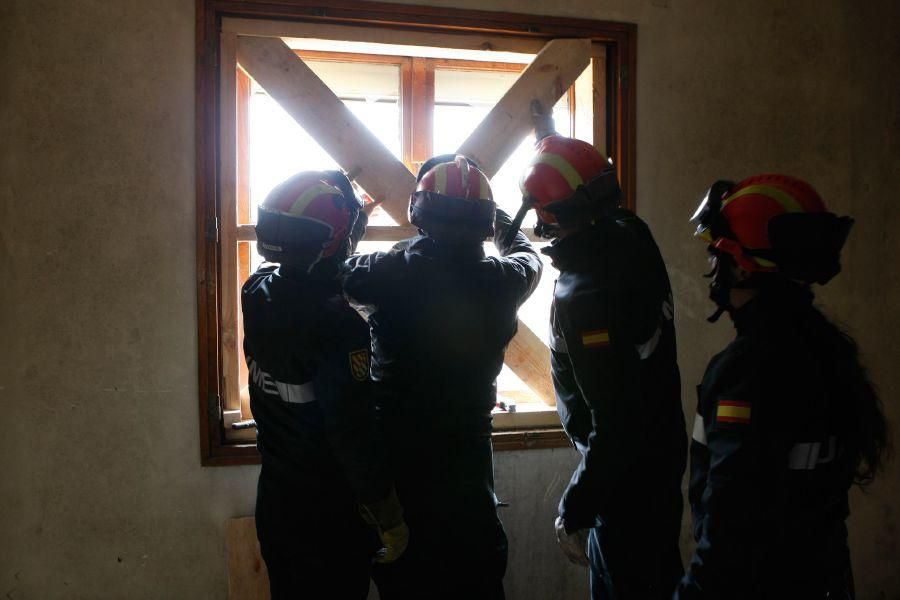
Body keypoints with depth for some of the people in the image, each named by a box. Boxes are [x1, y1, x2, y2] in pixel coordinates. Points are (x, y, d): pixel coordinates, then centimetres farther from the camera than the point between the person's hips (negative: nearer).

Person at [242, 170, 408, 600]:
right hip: (330, 511, -6)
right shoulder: (338, 323, -28)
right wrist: (390, 519, -14)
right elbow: (355, 435, -26)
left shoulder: (257, 293, -6)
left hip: (274, 500, 7)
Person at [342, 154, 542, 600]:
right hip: (466, 458, 1)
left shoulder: (391, 272, -17)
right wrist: (504, 221, 32)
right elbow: (527, 259, 13)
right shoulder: (498, 282, -10)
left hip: (396, 453, 0)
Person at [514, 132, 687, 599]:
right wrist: (553, 140, 28)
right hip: (664, 452, 9)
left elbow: (614, 424, -29)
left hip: (627, 472, -9)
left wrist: (573, 512, -20)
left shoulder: (583, 298, -31)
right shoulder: (631, 236, -7)